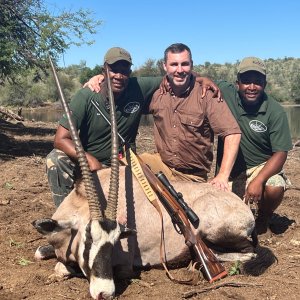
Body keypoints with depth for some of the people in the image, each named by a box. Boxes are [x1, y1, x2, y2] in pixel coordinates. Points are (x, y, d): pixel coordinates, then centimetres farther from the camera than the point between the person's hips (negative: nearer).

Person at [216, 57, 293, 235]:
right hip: (228, 168, 2)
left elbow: (280, 153, -17)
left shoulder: (275, 112, -16)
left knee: (274, 188, -31)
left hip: (261, 166, -2)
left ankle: (263, 220, 4)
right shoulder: (226, 93, -12)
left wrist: (258, 180, -32)